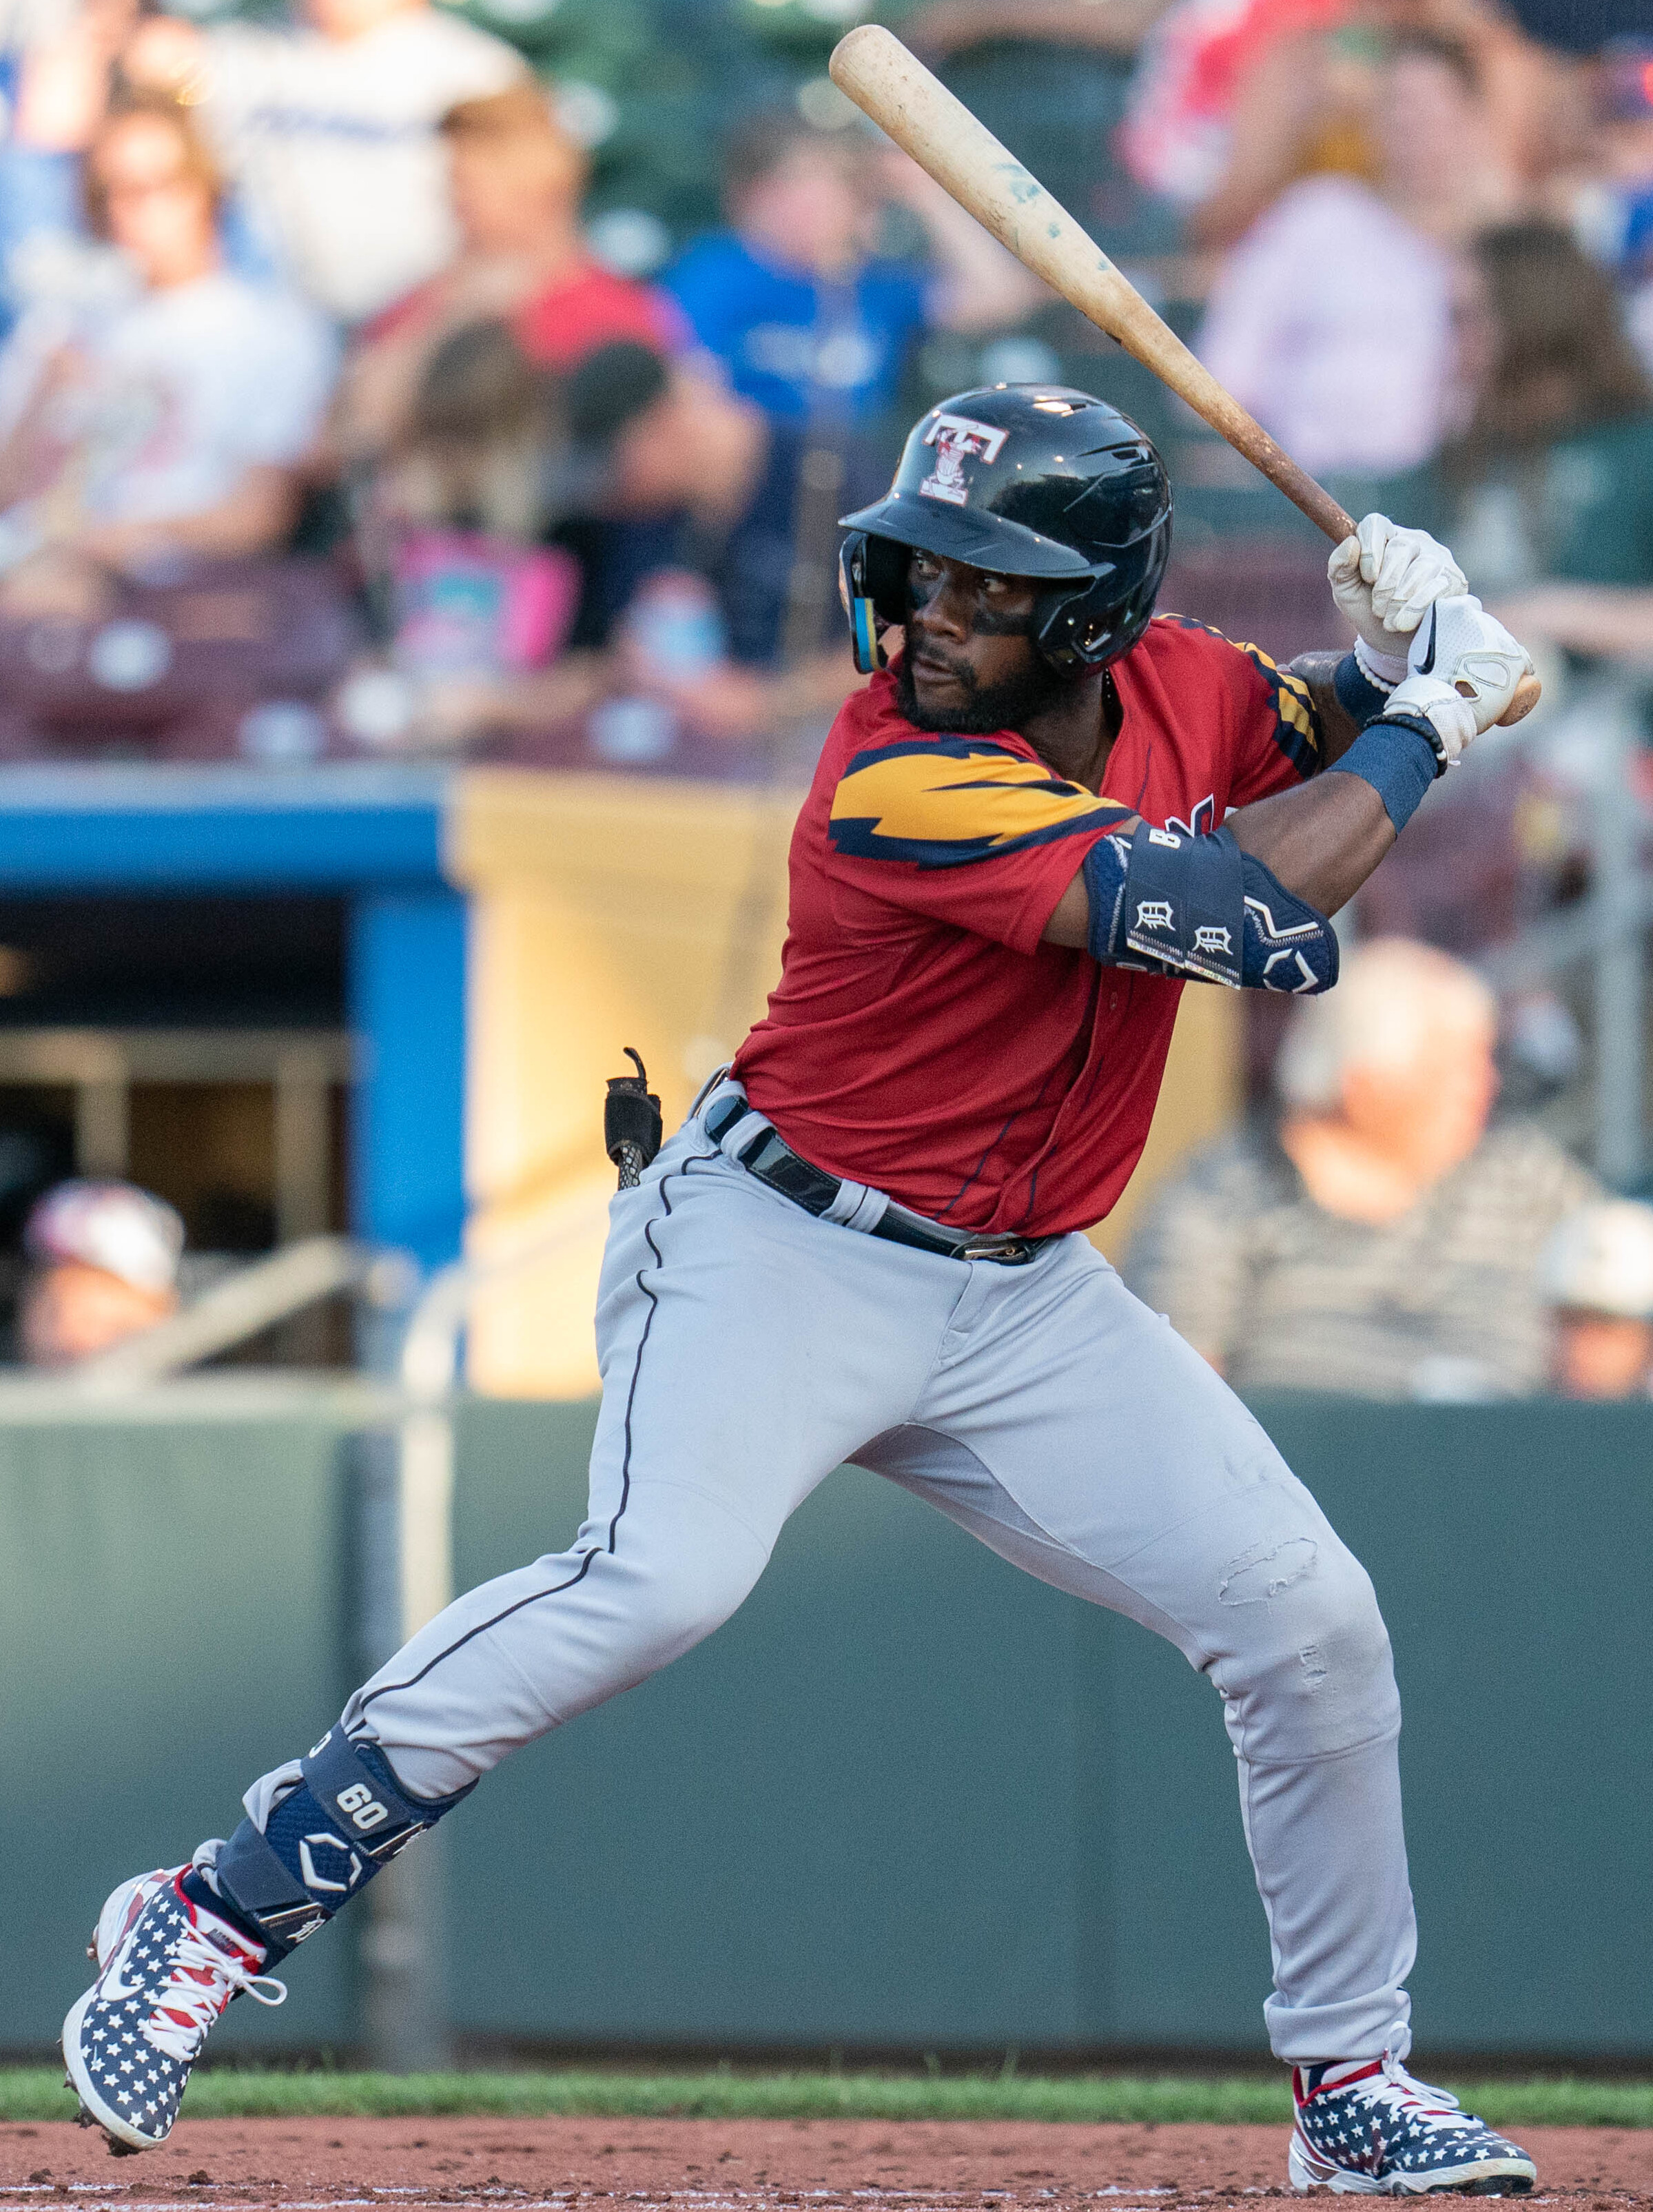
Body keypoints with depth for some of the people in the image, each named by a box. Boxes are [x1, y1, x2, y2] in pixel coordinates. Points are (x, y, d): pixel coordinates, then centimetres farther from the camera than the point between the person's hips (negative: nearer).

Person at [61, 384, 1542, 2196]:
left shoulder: (1172, 689, -2)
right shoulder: (901, 788, -24)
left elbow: (1319, 735, 20)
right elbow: (1246, 916, -29)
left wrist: (1406, 638, -3)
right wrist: (1428, 717, -18)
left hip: (1021, 1297, 7)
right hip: (788, 1248, -7)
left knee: (1309, 1627, 2)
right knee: (663, 1577, -31)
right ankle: (225, 1913, -23)